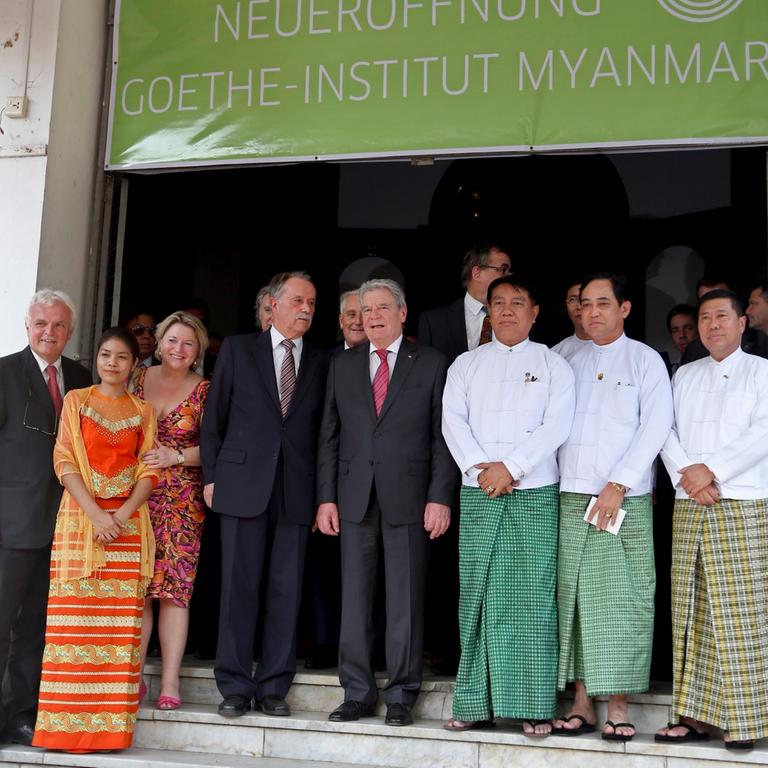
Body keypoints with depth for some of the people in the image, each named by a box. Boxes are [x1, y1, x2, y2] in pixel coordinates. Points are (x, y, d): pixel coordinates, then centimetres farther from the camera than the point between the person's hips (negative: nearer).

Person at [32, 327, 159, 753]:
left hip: (127, 522, 1)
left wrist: (123, 513, -12)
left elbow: (148, 470, 5)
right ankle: (67, 724, 1)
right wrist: (95, 514, -13)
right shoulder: (76, 400, 9)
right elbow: (64, 462, -1)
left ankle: (109, 725, 2)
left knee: (121, 622, -2)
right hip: (80, 518, -1)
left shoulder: (143, 411, 13)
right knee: (74, 618, -4)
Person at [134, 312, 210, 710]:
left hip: (182, 500, -2)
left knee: (174, 587, -6)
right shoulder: (138, 379, 11)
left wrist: (177, 456, -14)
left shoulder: (205, 390, 3)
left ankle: (170, 682, -3)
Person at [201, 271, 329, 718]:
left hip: (298, 490, 1)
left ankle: (274, 687, 11)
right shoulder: (238, 349, 8)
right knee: (240, 585, 0)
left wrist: (323, 493, 2)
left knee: (287, 590, 2)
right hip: (244, 484, -1)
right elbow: (214, 418, 8)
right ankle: (235, 686, 9)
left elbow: (325, 430, 9)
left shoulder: (322, 363, 11)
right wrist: (211, 476, 2)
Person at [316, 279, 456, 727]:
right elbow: (329, 436, 11)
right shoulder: (343, 365, 13)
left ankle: (401, 696, 11)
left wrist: (441, 498, -8)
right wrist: (327, 497, 4)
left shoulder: (431, 364, 4)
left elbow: (443, 436, 0)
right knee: (355, 597, 6)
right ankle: (358, 694, 15)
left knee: (405, 600, 1)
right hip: (354, 496, 3)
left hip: (408, 497, -3)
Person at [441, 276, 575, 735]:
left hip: (535, 495, -2)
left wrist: (510, 466, -13)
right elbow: (453, 422, 4)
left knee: (532, 599, -4)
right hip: (478, 494, 2)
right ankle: (476, 702, 8)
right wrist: (480, 468, -11)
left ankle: (535, 706, 1)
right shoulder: (466, 365, 15)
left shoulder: (554, 365, 8)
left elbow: (557, 425, -4)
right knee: (476, 598, 2)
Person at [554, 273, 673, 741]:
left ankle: (618, 707, 4)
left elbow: (656, 427, -5)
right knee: (574, 599, 2)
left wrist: (619, 484, -13)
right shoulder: (572, 364, 15)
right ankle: (581, 704, 10)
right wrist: (560, 481, 1)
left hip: (626, 500, -3)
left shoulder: (645, 360, 5)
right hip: (572, 498, 3)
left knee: (623, 601, -3)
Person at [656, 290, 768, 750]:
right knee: (690, 616, 3)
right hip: (688, 507, 4)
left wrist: (711, 470, -12)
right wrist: (687, 475, -7)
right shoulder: (684, 375, 18)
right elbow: (666, 431, 10)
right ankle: (695, 716, 8)